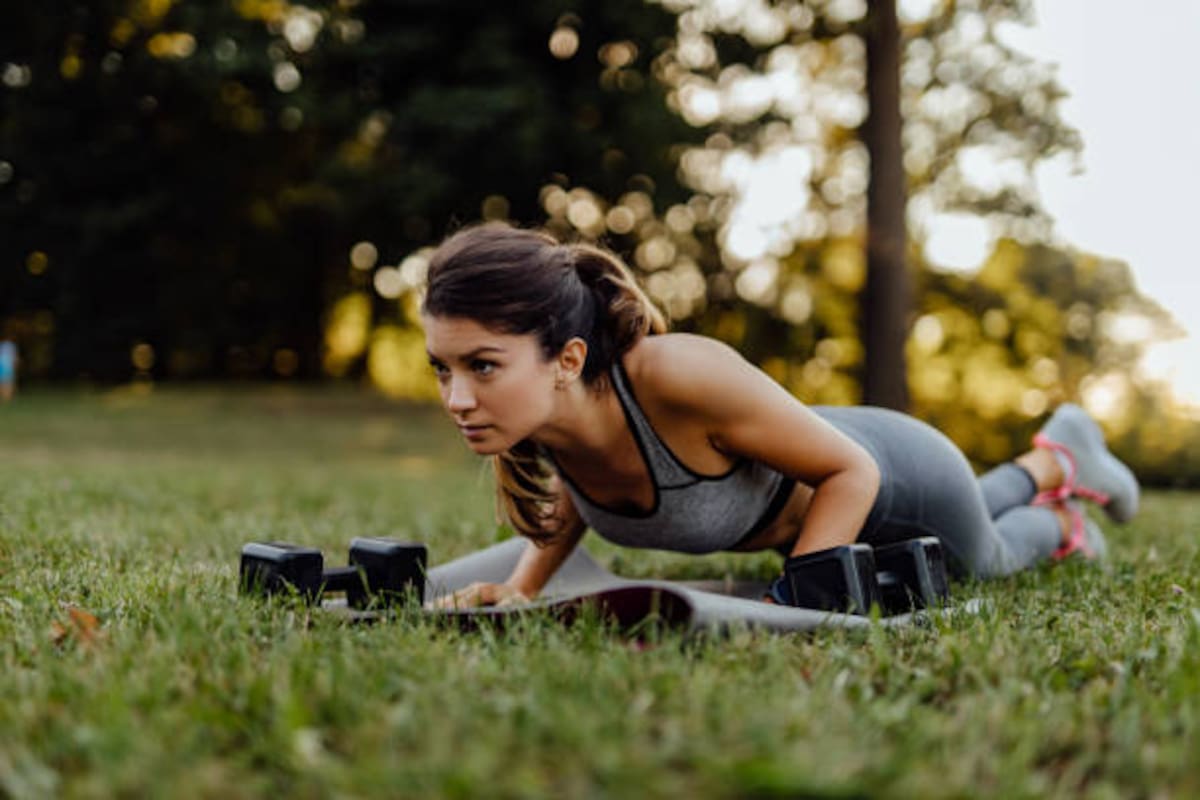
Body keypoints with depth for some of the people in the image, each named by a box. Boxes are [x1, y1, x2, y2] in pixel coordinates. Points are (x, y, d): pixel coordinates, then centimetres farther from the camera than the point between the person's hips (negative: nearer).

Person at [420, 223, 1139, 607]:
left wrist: (788, 600, -41)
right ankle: (1049, 459, 64)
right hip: (807, 510, 6)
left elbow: (851, 469, -32)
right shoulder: (520, 418, -28)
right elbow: (577, 485, -3)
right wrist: (521, 589, -18)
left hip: (897, 484, -6)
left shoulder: (680, 375, -47)